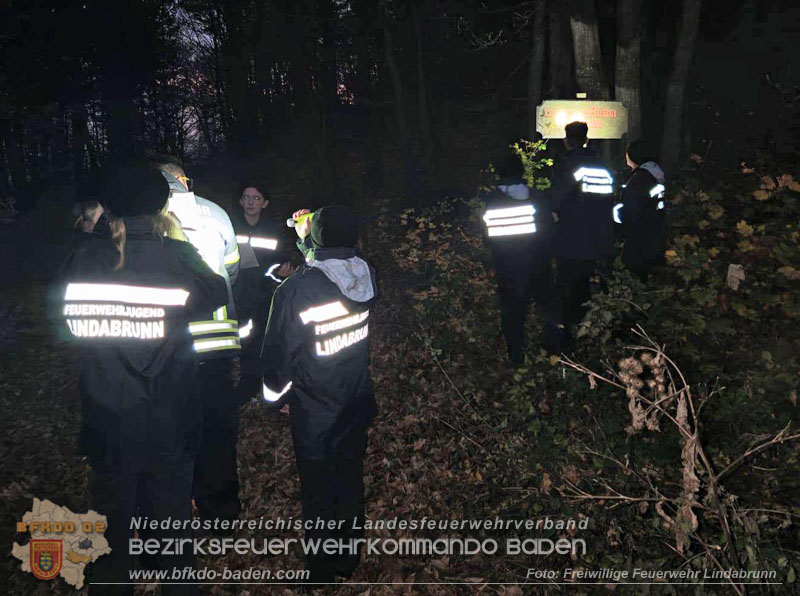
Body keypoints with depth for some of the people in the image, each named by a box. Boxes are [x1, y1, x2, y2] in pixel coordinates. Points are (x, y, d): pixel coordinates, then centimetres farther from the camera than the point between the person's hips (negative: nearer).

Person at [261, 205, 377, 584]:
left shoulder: (295, 289, -26)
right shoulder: (365, 276, -13)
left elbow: (278, 353, -15)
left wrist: (275, 395, 3)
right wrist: (308, 239, 15)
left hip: (313, 414, -4)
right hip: (357, 406, 4)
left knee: (318, 495, 16)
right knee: (351, 483, 22)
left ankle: (321, 573, 36)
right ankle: (348, 562, 41)